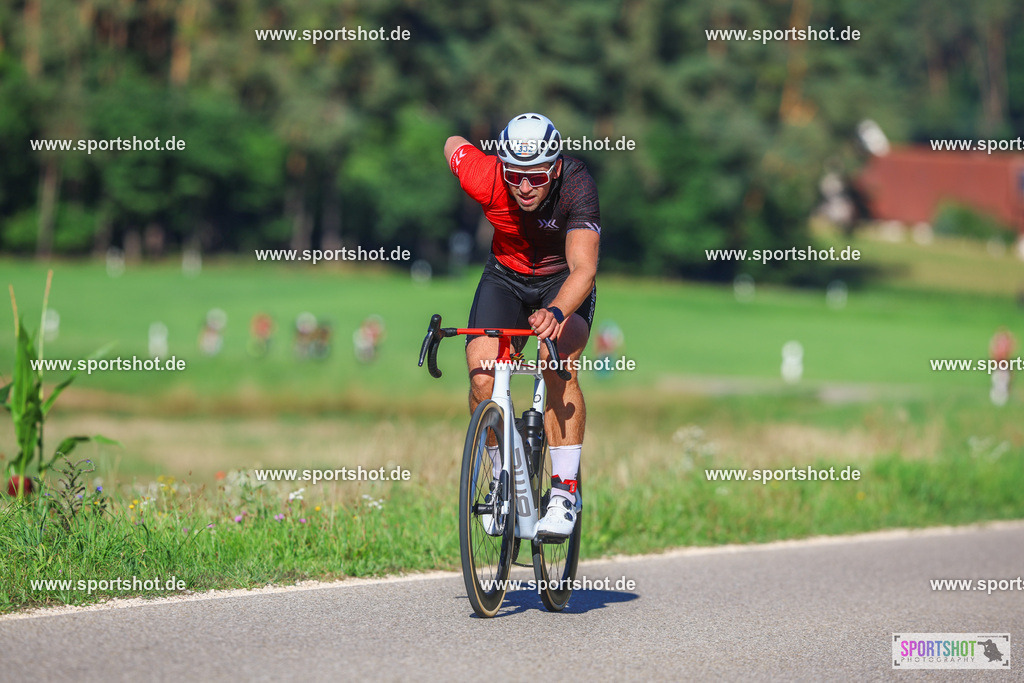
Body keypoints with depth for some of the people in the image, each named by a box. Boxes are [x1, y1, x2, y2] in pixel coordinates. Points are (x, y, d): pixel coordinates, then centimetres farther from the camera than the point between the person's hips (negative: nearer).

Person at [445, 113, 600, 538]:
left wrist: (556, 313, -62)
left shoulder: (576, 187, -33)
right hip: (505, 277, 2)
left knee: (559, 365, -29)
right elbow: (453, 144, -3)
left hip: (564, 281, -2)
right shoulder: (485, 178, -27)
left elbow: (584, 268, -44)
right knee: (483, 380, -19)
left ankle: (565, 491, -20)